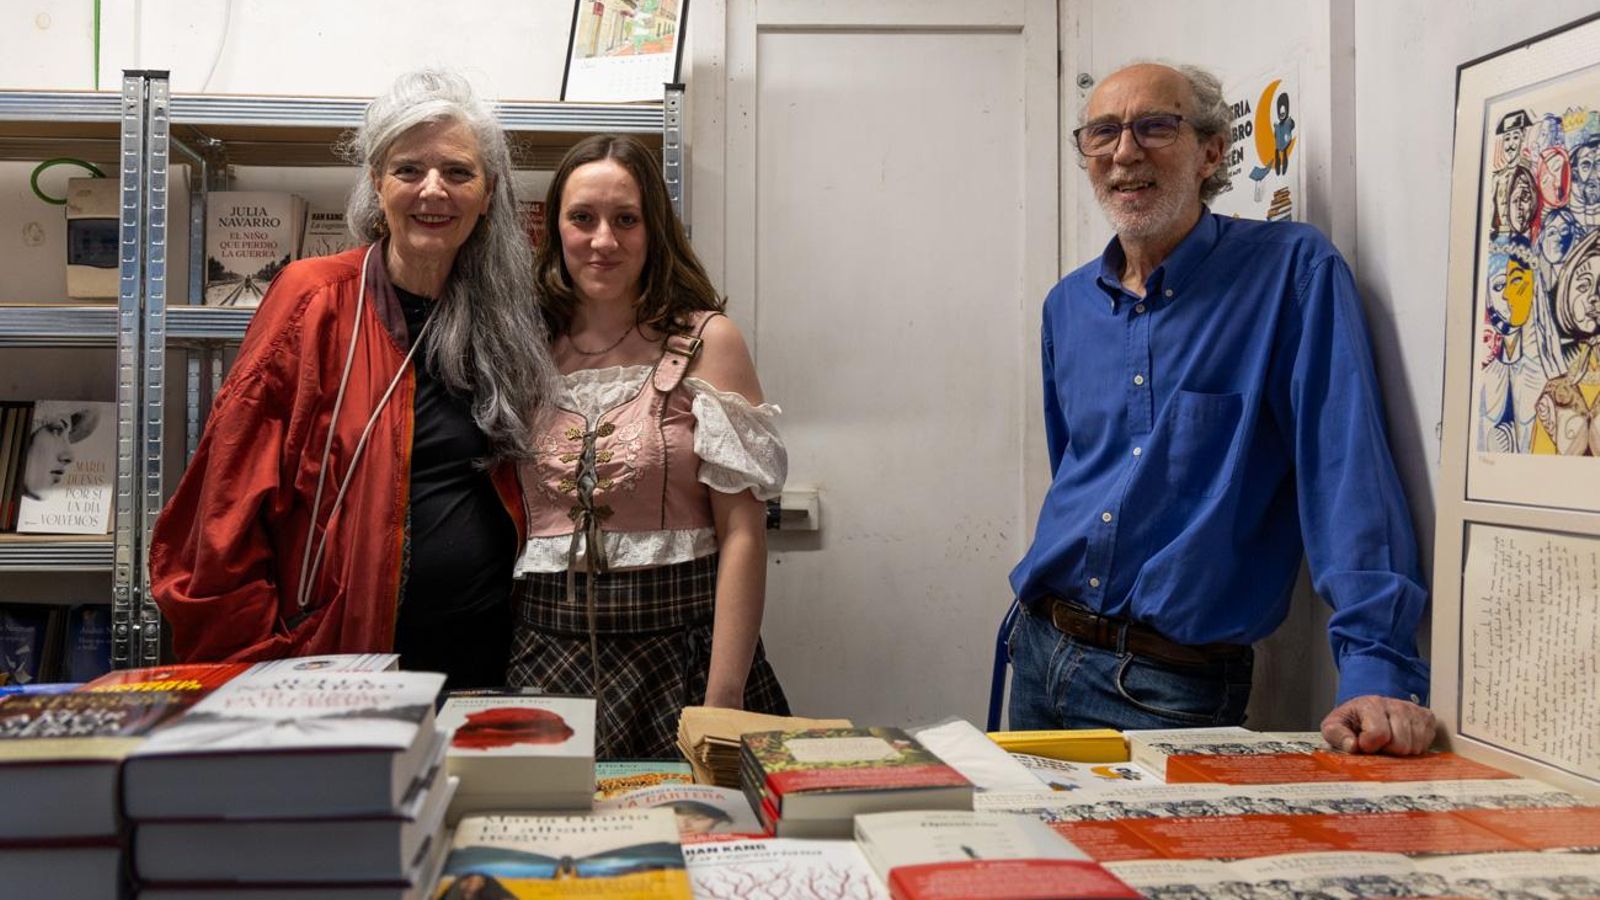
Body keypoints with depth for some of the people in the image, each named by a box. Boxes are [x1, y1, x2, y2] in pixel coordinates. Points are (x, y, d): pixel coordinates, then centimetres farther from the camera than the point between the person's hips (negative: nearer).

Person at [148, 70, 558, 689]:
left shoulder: (501, 313, 3)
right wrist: (266, 663, -10)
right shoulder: (314, 301, -9)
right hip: (337, 658, -3)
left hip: (481, 656, 4)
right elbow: (229, 514, -8)